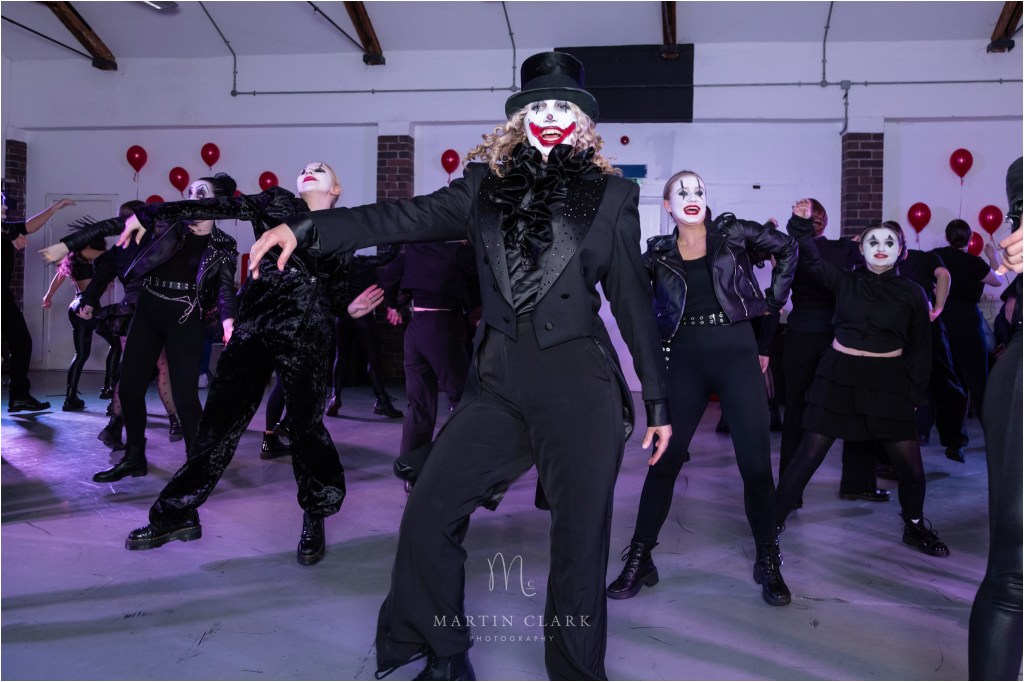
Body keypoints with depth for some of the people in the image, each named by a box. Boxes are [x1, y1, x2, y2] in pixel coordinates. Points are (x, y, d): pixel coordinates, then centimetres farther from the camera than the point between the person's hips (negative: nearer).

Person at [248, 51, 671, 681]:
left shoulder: (611, 196, 5)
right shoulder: (485, 186, 10)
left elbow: (633, 301, 7)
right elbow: (403, 220, 2)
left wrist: (657, 400, 7)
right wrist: (306, 228, -10)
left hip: (580, 385, -2)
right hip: (498, 382, 3)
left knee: (580, 540, 2)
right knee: (428, 515, 0)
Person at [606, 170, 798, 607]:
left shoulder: (732, 233, 5)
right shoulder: (659, 253, 7)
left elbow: (786, 249, 13)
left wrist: (772, 302, 9)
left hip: (738, 356, 0)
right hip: (685, 361, 0)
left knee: (756, 465, -2)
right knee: (665, 461, 0)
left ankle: (768, 563, 17)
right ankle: (639, 561, 12)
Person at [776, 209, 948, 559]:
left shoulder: (912, 293, 3)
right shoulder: (845, 281, 3)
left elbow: (920, 349, 7)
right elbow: (811, 258, -3)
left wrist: (915, 395, 4)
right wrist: (801, 224, -17)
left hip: (889, 382, 1)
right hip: (839, 376, -1)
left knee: (910, 463, 4)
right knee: (808, 454, -2)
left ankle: (915, 527, 31)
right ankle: (773, 520, 8)